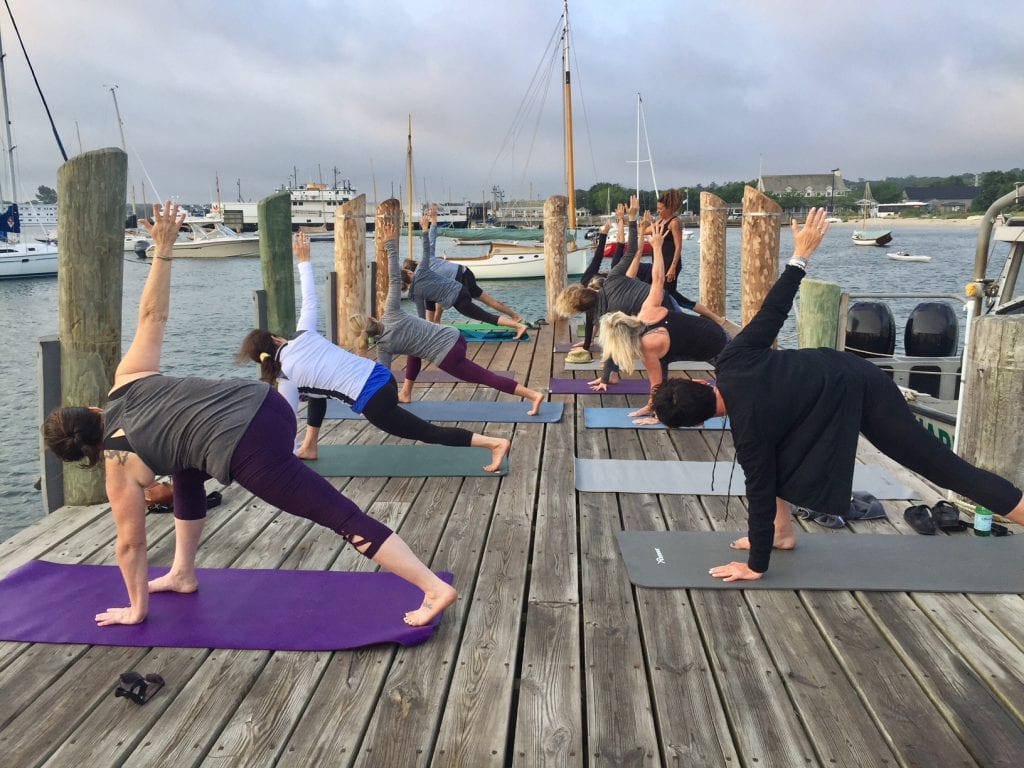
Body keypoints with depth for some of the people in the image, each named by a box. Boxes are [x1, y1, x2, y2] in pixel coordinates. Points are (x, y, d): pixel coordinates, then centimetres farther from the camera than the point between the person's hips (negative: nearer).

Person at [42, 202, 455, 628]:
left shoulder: (119, 466, 10)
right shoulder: (126, 379, 21)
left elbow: (130, 543, 16)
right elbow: (151, 317, 19)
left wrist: (135, 609, 29)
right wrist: (163, 247, 25)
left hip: (248, 451, -8)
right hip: (265, 403, 8)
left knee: (342, 516, -6)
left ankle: (436, 589, -6)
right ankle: (182, 574, 44)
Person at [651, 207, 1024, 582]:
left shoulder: (750, 427, -28)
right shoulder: (730, 361, -14)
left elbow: (761, 493, -22)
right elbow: (773, 310, -12)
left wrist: (755, 566, -13)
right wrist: (800, 255, 1)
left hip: (857, 395, -8)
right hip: (843, 368, 8)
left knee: (940, 466, 1)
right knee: (769, 460, 10)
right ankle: (783, 533, 19)